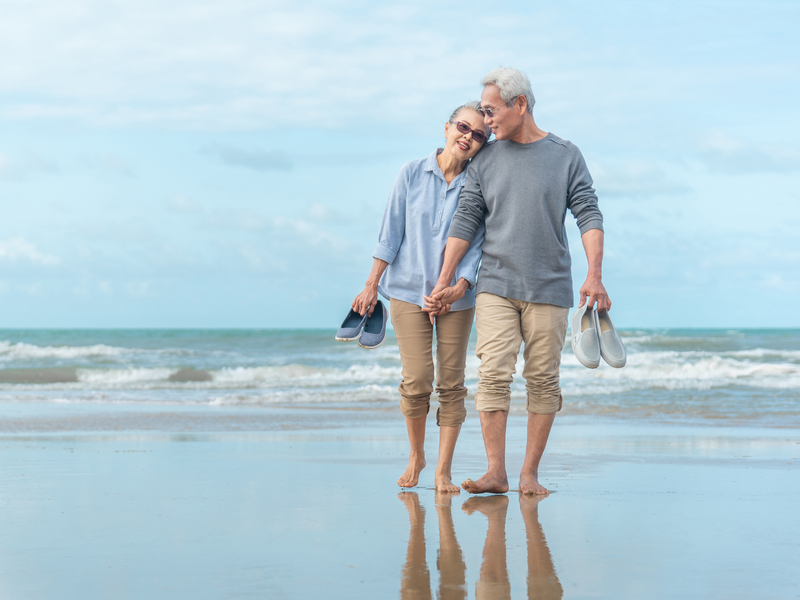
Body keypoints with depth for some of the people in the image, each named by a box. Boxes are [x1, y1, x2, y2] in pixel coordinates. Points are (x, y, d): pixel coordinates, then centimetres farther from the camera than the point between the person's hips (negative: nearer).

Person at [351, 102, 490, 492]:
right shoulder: (412, 174, 0)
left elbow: (478, 244, -1)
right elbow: (391, 232, 3)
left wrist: (458, 287, -14)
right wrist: (372, 284, 1)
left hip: (456, 297, 1)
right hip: (408, 290, -1)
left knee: (451, 382, 0)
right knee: (416, 380, -7)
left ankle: (443, 471, 6)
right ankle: (416, 455, 16)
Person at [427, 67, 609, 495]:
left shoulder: (566, 156, 4)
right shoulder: (485, 160, 8)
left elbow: (588, 216, -1)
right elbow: (465, 222, 9)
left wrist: (594, 276, -13)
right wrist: (443, 282, 7)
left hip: (549, 287, -1)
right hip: (496, 287, 1)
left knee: (543, 379, 0)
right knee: (493, 375, -9)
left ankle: (530, 473, 6)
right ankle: (496, 473, -6)